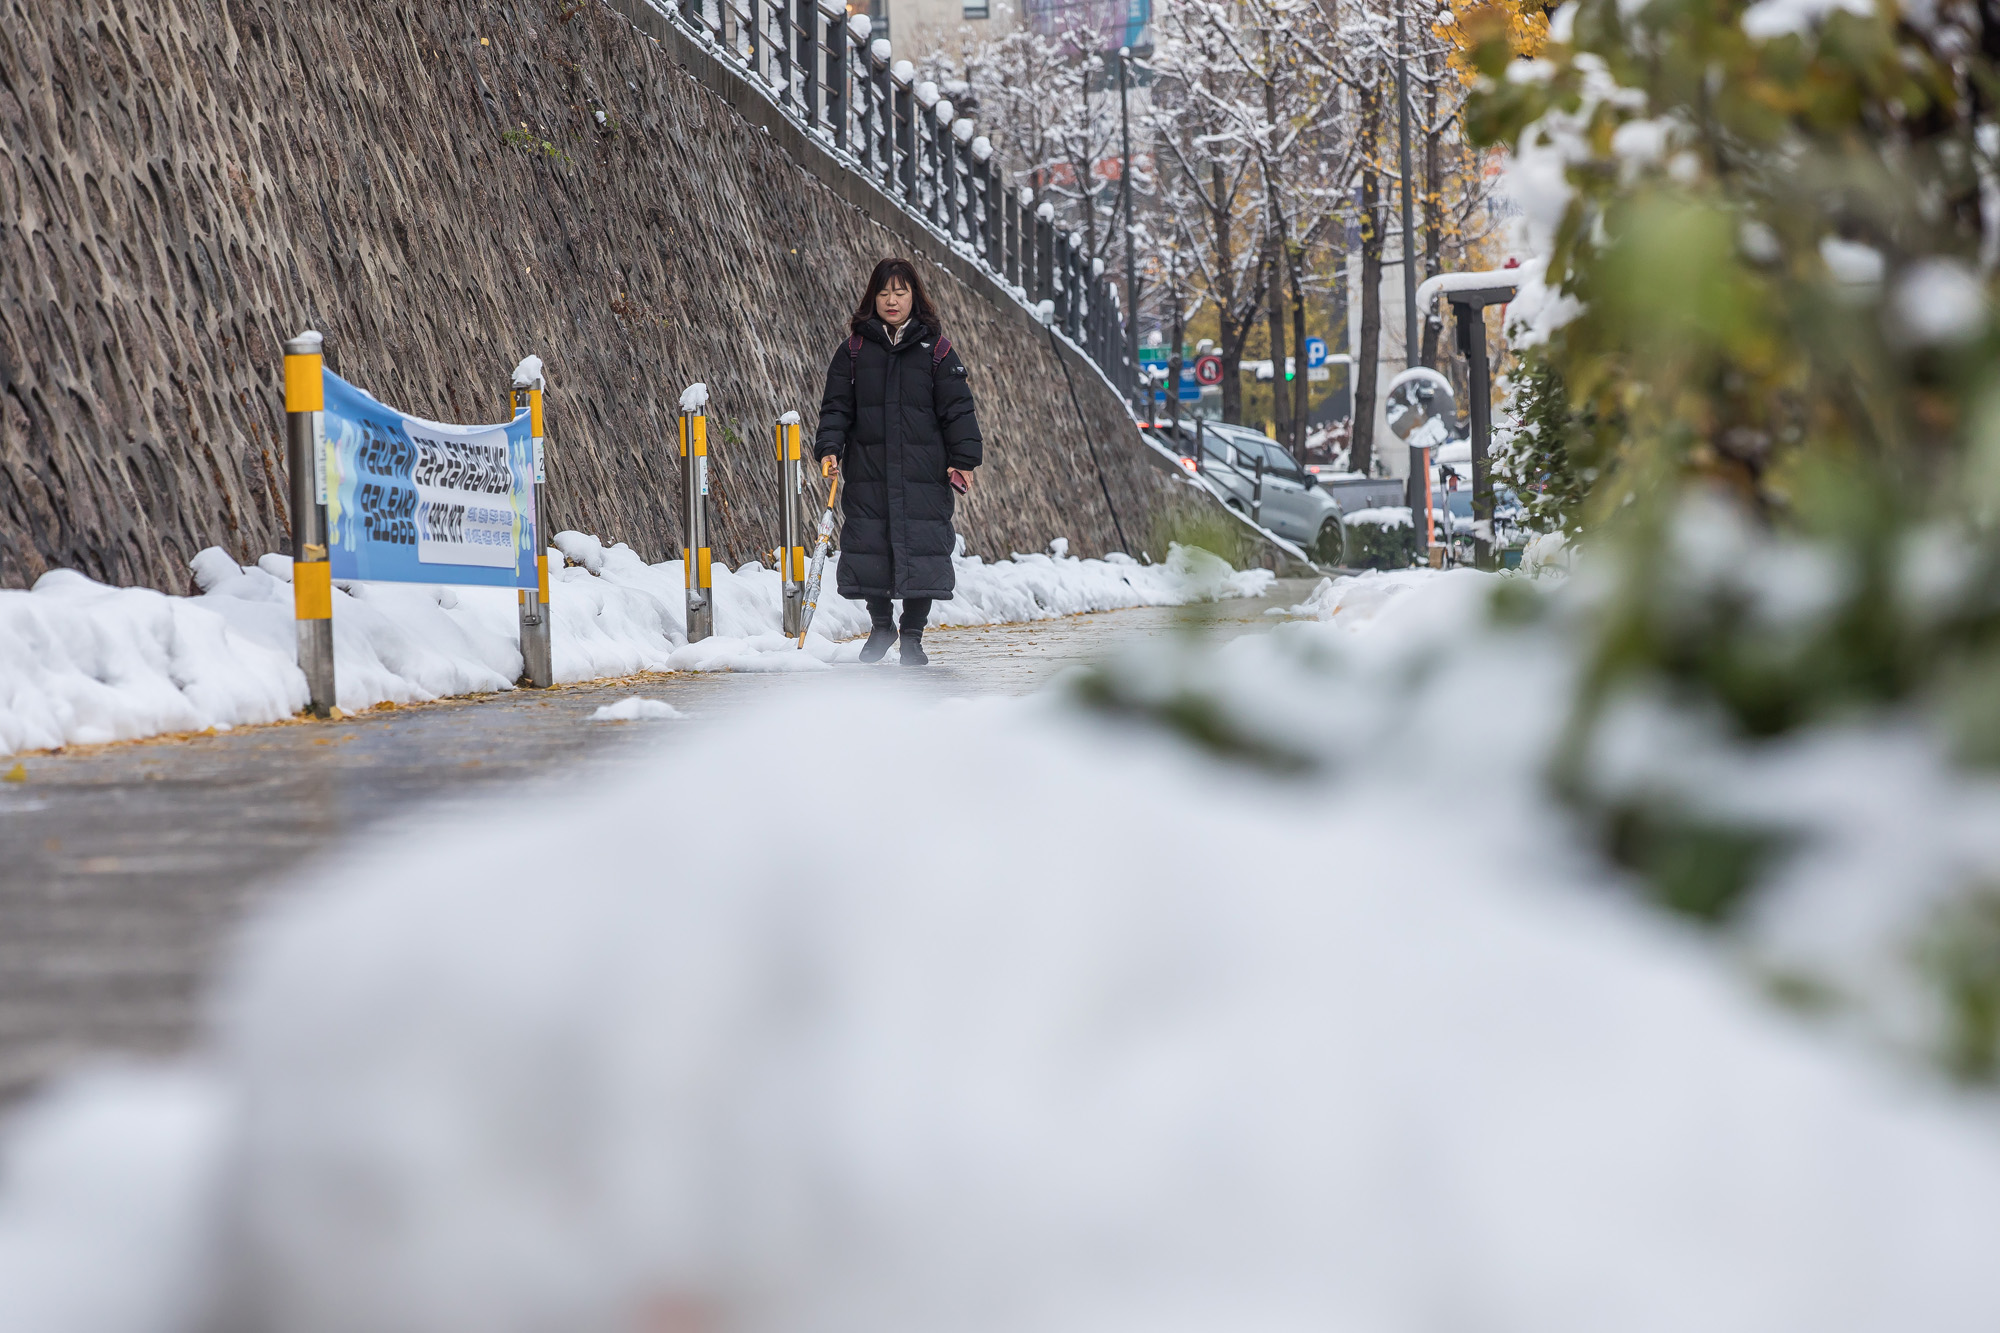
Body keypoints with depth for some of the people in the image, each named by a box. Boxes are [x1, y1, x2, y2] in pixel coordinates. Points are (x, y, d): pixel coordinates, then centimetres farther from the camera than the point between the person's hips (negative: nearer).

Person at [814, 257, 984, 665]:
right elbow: (836, 406, 7)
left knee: (921, 550, -4)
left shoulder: (935, 348, 3)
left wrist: (963, 459, -4)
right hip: (868, 472, 1)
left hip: (923, 472, -1)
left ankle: (912, 637, 10)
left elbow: (957, 409, 3)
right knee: (869, 548, 3)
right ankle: (881, 626, 24)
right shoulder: (855, 349, 7)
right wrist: (829, 448, -7)